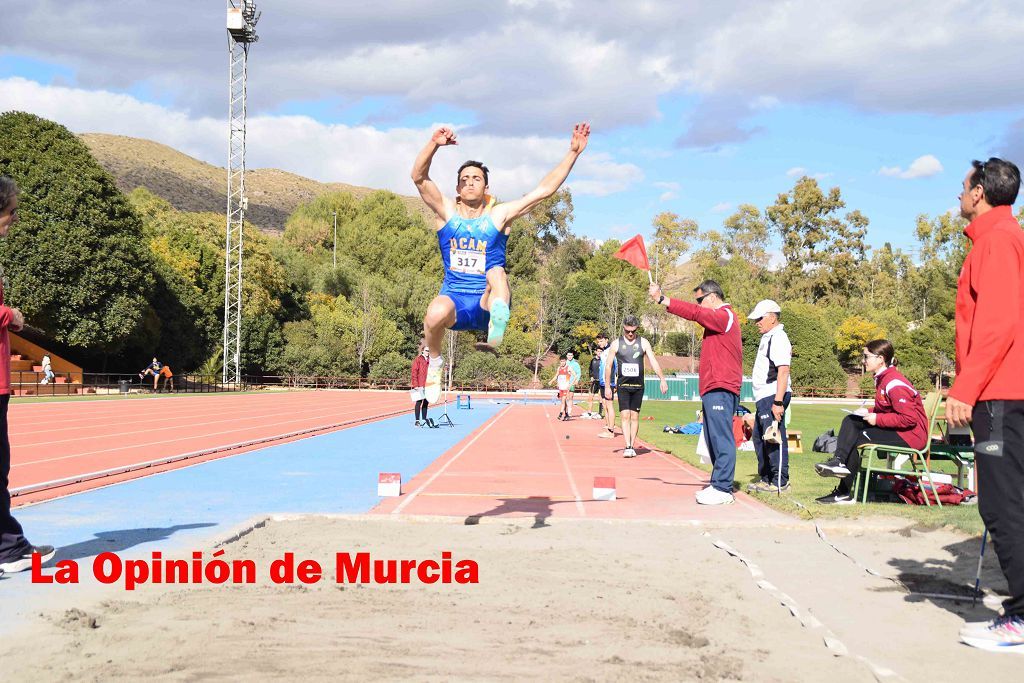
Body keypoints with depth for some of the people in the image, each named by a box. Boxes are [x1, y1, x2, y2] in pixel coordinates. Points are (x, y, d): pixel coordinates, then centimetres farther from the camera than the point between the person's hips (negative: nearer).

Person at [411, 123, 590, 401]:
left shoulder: (500, 215, 3)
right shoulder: (447, 211, 4)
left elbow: (545, 189, -1)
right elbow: (419, 177, -11)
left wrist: (573, 152, -7)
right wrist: (434, 144, -27)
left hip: (487, 302, 0)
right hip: (454, 298, 0)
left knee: (497, 273, -31)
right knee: (436, 313, -34)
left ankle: (498, 322, -55)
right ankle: (434, 363, -6)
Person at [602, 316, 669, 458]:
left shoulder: (643, 343, 3)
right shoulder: (616, 344, 1)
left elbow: (653, 362, 0)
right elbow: (608, 366, 5)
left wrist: (662, 379, -11)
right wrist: (607, 386, 1)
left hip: (638, 386, 1)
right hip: (623, 386, -1)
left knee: (635, 417, 5)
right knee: (625, 416, -10)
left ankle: (632, 447, 12)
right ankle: (627, 447, -13)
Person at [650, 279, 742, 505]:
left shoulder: (724, 316, -8)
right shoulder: (720, 317, 26)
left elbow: (695, 313, -19)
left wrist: (663, 299, -22)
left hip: (720, 390, -10)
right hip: (713, 389, 10)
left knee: (721, 439, -10)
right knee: (713, 440, 11)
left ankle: (722, 489, -11)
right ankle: (719, 485, 16)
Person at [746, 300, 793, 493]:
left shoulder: (778, 338, -13)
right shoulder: (767, 338, 19)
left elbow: (783, 371, -21)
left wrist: (778, 402, -26)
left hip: (773, 397, -11)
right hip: (764, 397, 11)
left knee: (774, 438, -9)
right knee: (758, 436, 17)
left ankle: (780, 482, -3)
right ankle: (765, 478, 27)